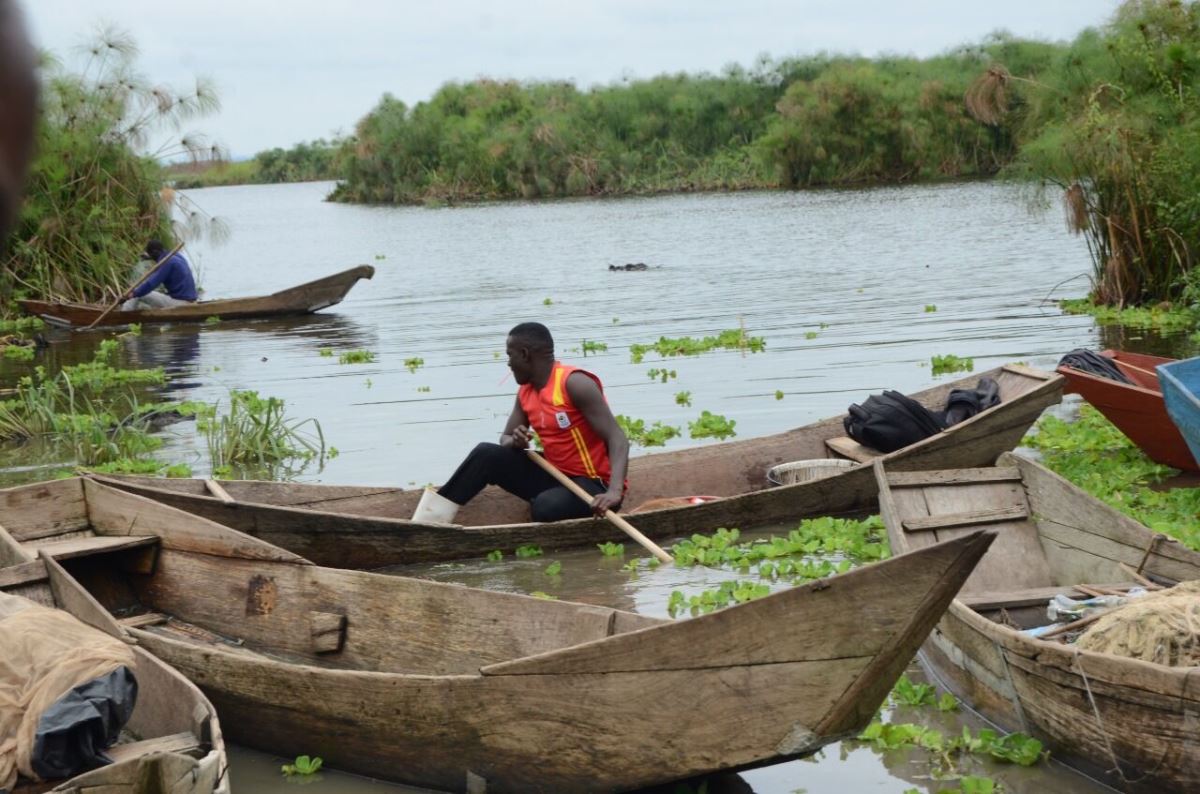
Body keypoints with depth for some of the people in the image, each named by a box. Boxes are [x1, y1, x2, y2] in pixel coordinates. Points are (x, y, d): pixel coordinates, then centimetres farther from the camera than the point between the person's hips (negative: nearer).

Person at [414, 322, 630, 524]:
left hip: (593, 483, -7)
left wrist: (614, 491, -40)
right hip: (555, 476, 7)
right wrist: (516, 442, -13)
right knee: (486, 454, -6)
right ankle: (433, 516, -5)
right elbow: (505, 440, 15)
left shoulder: (574, 384, -19)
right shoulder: (525, 392, 7)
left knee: (546, 507, -38)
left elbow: (617, 439, -25)